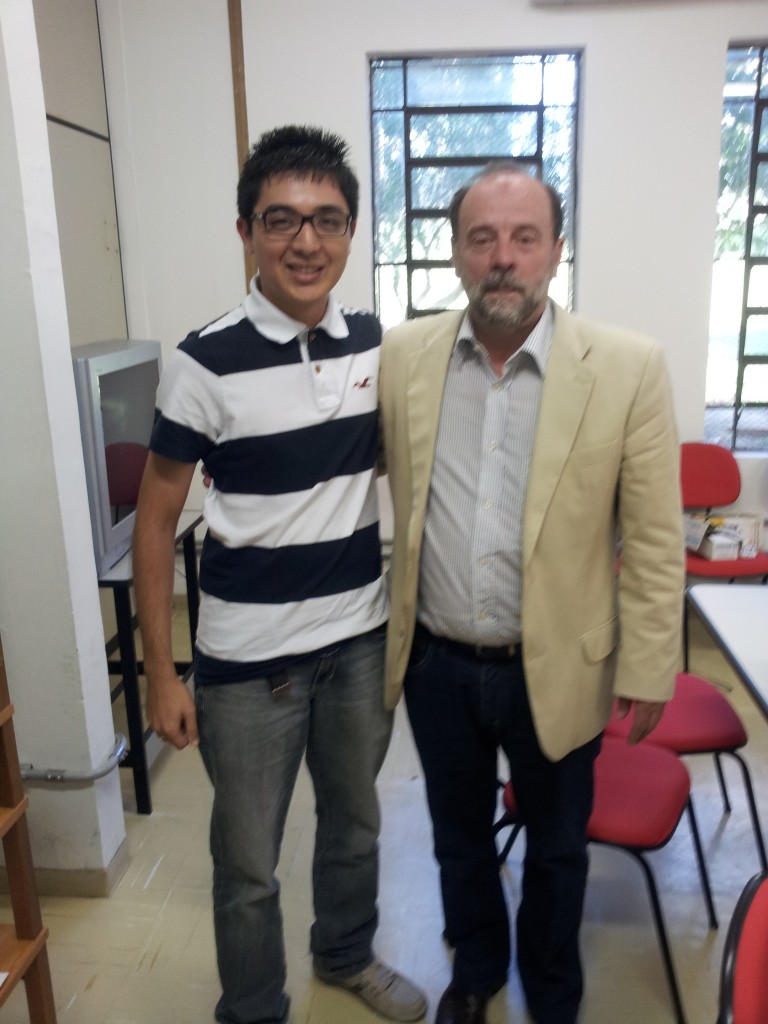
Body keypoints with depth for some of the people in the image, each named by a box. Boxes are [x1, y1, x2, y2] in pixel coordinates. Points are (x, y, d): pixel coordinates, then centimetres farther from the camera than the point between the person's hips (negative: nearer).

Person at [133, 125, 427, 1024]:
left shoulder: (374, 342, -2)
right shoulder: (206, 364, -15)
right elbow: (156, 522, -8)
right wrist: (160, 672, -8)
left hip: (364, 637, 5)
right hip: (249, 660, -4)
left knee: (355, 821, 24)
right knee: (247, 862, 13)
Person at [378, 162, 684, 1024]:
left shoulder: (627, 368, -13)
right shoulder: (403, 354, -5)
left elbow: (654, 538, -8)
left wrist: (647, 673, -6)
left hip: (555, 670, -2)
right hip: (436, 663, 2)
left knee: (556, 850, 21)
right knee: (458, 835, 24)